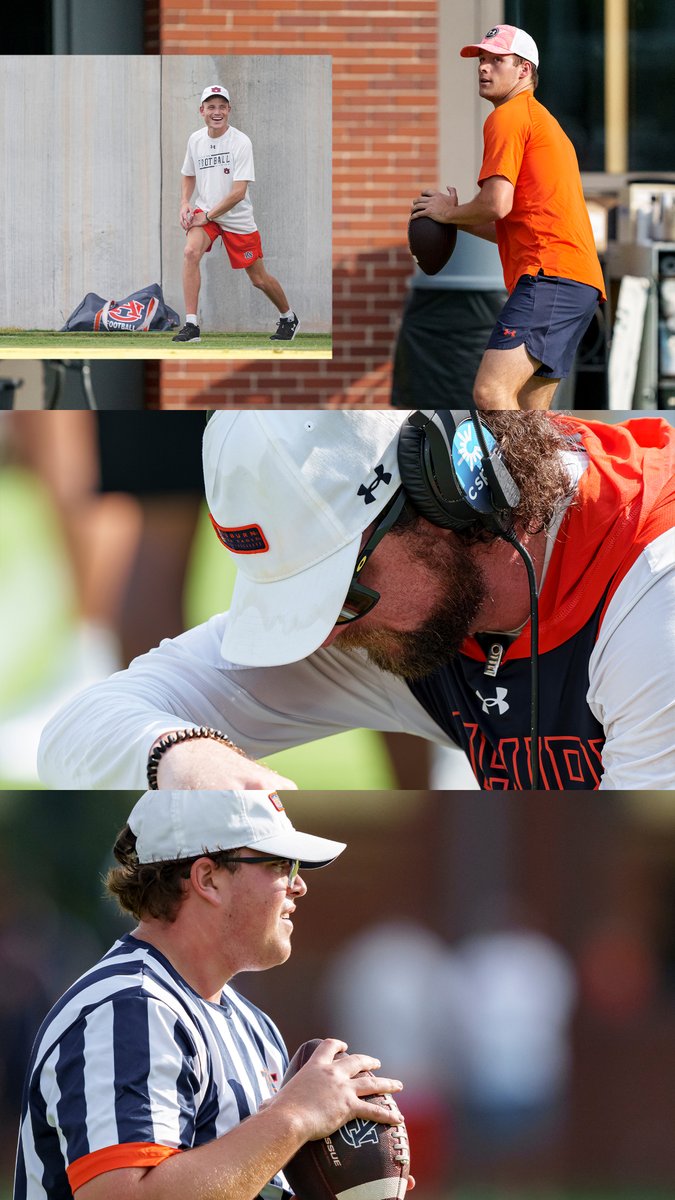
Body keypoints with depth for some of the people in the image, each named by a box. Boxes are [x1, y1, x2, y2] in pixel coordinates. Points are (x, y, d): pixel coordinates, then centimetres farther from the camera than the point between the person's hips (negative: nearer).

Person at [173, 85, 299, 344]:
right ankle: (191, 326, -27)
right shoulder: (195, 140, 0)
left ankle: (288, 318, 37)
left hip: (237, 218, -3)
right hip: (204, 212, 3)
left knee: (259, 279, 7)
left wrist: (209, 215, -20)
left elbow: (238, 192, -20)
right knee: (191, 252, -27)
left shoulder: (240, 142, -16)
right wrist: (185, 204, 1)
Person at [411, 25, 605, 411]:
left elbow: (497, 204, -12)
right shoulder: (544, 121, 30)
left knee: (491, 392, -23)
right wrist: (460, 220, 24)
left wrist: (450, 212, 7)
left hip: (550, 276, -10)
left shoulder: (507, 117, -1)